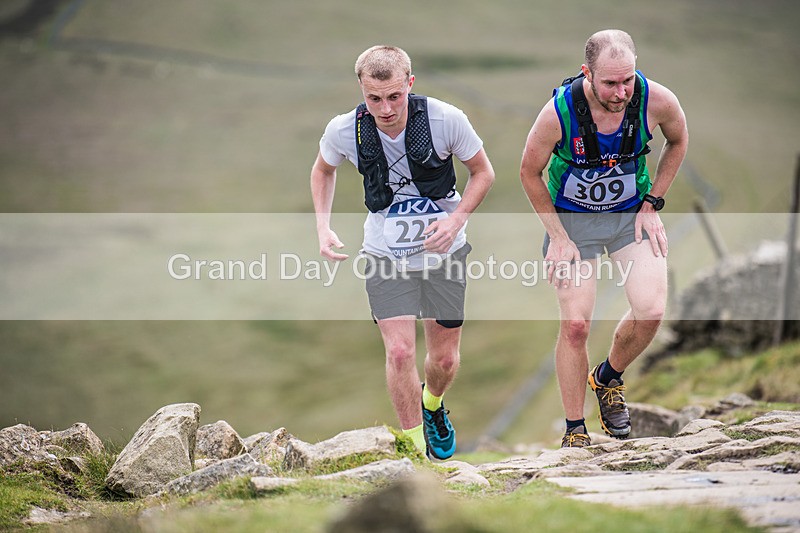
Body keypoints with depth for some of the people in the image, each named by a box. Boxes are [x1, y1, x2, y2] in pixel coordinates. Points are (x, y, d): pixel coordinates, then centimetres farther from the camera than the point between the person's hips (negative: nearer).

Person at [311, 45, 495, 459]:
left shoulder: (446, 119, -21)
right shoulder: (344, 131, -17)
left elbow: (482, 173, -4)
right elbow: (323, 170, 8)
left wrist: (456, 219, -19)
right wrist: (323, 227, -5)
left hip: (443, 250, 0)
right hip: (385, 254, 0)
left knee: (445, 359, 9)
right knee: (400, 352, -14)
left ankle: (432, 404, 45)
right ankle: (415, 447, 3)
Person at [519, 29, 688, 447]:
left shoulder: (656, 100, -22)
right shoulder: (558, 113, -27)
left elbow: (677, 141, 4)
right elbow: (530, 173, -8)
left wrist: (652, 204, -1)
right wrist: (558, 237, -9)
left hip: (633, 213, 2)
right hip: (572, 218, -2)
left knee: (651, 311, -15)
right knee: (575, 325, -9)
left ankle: (608, 378, 17)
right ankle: (575, 431, 9)